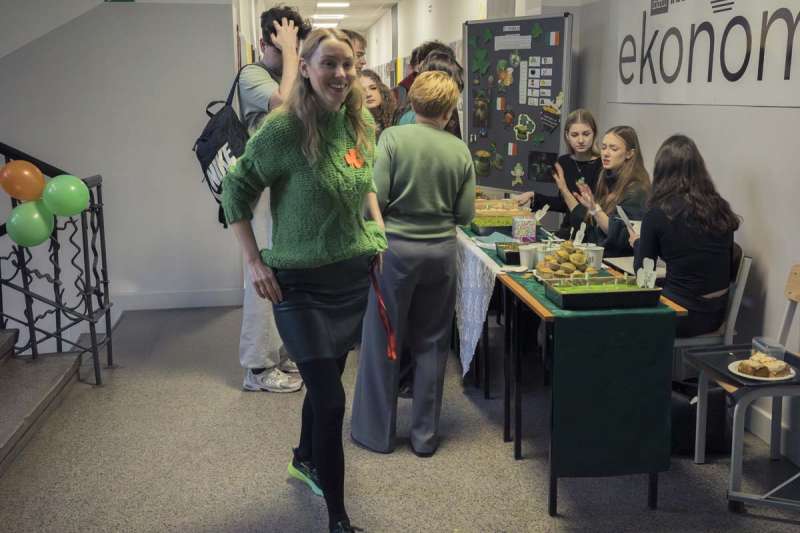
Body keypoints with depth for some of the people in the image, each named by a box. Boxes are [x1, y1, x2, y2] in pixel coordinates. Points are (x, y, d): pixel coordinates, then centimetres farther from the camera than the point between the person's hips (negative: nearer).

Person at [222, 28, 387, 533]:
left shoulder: (362, 125, 1)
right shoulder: (284, 128, -18)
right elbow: (236, 190, -8)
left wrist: (380, 234, 9)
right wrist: (255, 261, -11)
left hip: (354, 274, 6)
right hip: (302, 282, -6)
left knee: (326, 379, 20)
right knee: (331, 399, -6)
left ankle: (306, 460, 48)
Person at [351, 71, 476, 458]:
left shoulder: (393, 138, -10)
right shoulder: (460, 150, -2)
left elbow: (375, 197, -16)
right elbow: (466, 214, -1)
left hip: (395, 247, -2)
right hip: (441, 251, 3)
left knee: (383, 340, 10)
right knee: (431, 344, 13)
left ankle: (377, 431, 19)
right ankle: (425, 434, 21)